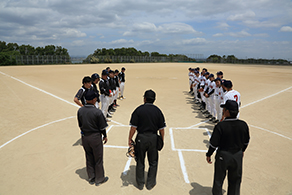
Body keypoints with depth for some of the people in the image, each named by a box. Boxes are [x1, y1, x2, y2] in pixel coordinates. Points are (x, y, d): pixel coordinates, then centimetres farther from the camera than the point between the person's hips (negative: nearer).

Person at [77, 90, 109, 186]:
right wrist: (105, 136, 3)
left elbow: (80, 125, 4)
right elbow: (102, 127, -13)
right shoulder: (97, 112, -22)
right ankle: (99, 179, 29)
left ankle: (91, 178, 36)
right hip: (95, 137, -5)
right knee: (98, 159, 13)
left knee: (89, 158, 20)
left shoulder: (80, 111, -7)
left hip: (84, 137, 5)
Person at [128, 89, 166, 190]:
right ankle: (150, 183, 30)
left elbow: (133, 127, -11)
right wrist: (162, 140, 11)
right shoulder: (158, 111, -5)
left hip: (141, 138, -1)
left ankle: (140, 184, 31)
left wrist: (130, 139, 1)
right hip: (153, 138, 1)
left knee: (140, 162, 16)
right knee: (153, 162, 18)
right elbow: (161, 129, -2)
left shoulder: (138, 110, -10)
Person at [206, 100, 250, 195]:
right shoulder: (243, 125, -10)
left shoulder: (220, 126, -24)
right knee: (235, 180, 23)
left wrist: (208, 154, -1)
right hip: (238, 156, 4)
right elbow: (246, 141, 5)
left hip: (223, 156, -4)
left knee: (218, 179, 17)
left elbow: (214, 143, -17)